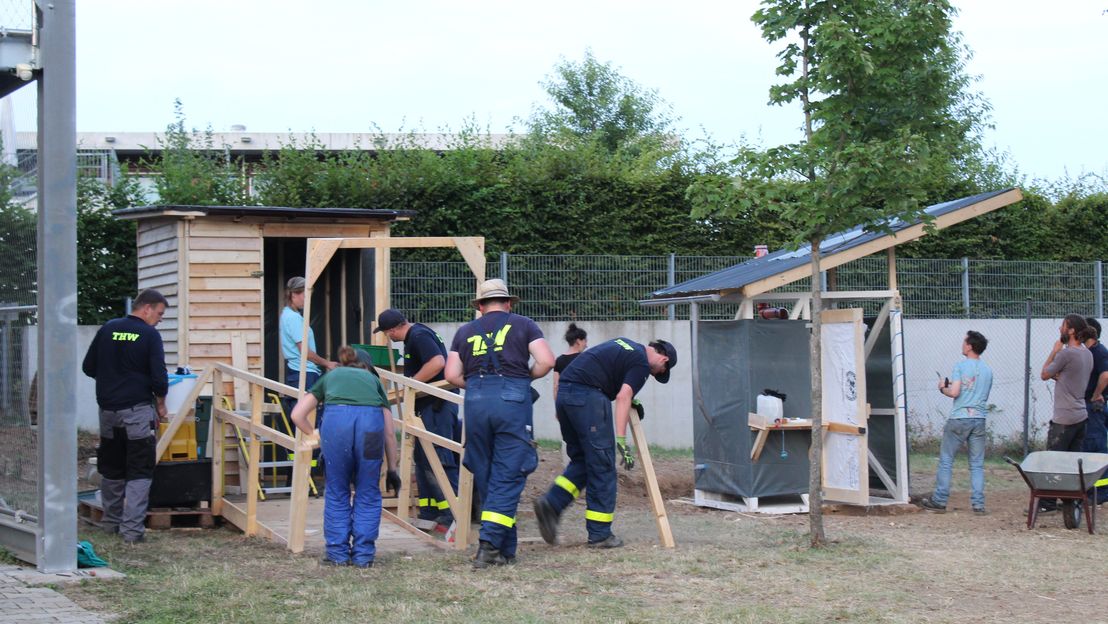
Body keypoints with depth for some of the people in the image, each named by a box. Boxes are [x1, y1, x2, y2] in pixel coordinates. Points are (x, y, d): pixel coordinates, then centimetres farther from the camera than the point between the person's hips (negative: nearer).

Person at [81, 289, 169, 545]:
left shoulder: (107, 329, 5)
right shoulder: (150, 335, -9)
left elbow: (88, 367, 9)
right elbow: (159, 377, -13)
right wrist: (160, 404, 4)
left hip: (108, 410, 5)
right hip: (138, 410, -5)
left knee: (111, 470, 18)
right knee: (139, 473, 0)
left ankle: (111, 521, 27)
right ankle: (132, 529, -6)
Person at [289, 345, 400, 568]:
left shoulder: (329, 377, 37)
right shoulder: (372, 379, 37)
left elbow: (297, 414, 23)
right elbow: (389, 433, 32)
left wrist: (313, 434, 41)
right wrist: (392, 469, 40)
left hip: (336, 417, 0)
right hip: (371, 418, 0)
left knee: (337, 492, 16)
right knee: (367, 493, 15)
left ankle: (338, 553, 18)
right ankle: (363, 555, 16)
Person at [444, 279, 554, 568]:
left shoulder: (465, 331, 18)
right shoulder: (522, 325, 12)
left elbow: (452, 375, 10)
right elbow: (546, 362, 1)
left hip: (475, 403, 3)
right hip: (512, 401, -3)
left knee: (485, 477, 11)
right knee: (507, 477, -1)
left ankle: (505, 550, 15)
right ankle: (489, 545, -13)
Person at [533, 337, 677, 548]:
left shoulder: (625, 345, 25)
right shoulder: (642, 363, 0)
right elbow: (622, 397, -13)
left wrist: (631, 400, 34)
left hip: (564, 393, 9)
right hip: (588, 396, -9)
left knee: (581, 460, 18)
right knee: (602, 466, -1)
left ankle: (551, 503, -1)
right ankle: (600, 534, 2)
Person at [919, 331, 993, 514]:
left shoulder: (961, 366, -8)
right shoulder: (988, 370, 10)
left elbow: (954, 392, -17)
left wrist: (943, 388, 5)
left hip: (959, 418, -5)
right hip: (979, 420, 5)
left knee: (946, 461, 5)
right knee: (977, 464, 8)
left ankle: (939, 501, 7)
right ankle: (978, 503, 4)